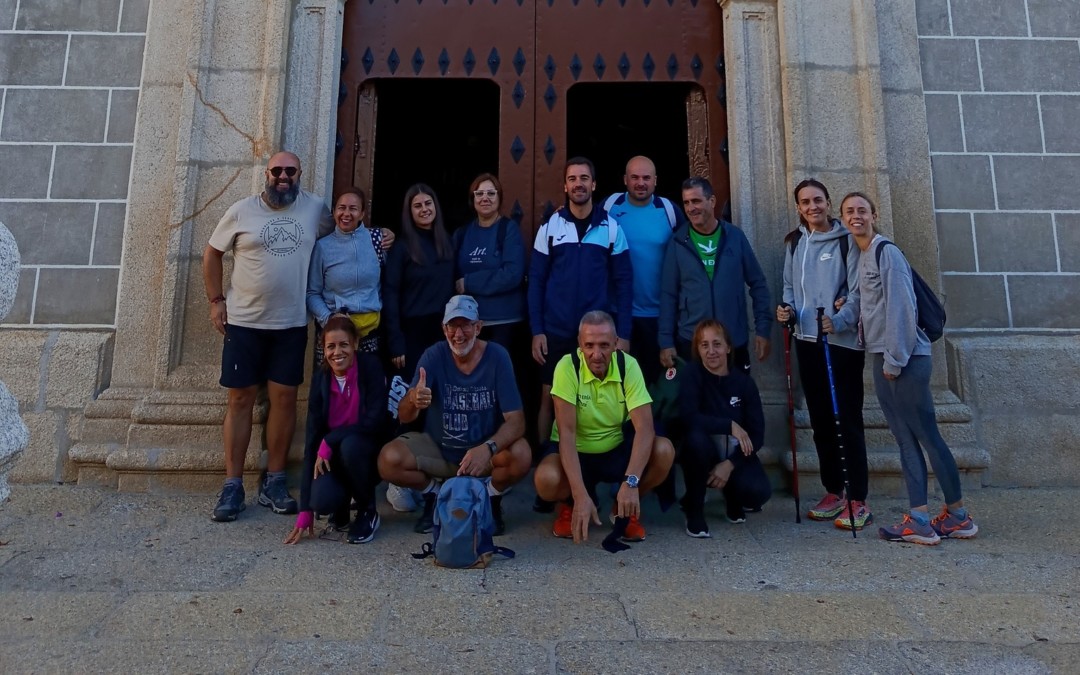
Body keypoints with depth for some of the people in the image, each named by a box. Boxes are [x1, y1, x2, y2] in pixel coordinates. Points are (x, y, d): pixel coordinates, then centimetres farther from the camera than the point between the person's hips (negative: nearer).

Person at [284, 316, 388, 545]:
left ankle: (368, 510, -7)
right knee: (321, 499, -27)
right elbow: (312, 437, -9)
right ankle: (343, 503, 12)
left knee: (351, 445, -34)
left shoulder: (370, 367, -16)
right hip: (334, 458, 2)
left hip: (367, 453, -2)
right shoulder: (321, 378, -7)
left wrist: (329, 442, -22)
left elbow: (375, 421, -21)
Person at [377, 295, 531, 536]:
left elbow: (516, 420, -19)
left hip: (484, 449, -1)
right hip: (437, 448, 1)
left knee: (521, 456, -30)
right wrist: (412, 400, -43)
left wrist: (488, 448, -39)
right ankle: (434, 493, 8)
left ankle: (491, 498, 4)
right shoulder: (434, 356, -13)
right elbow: (404, 417, -18)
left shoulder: (497, 356, -15)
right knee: (389, 460, -23)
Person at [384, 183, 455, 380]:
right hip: (413, 330, -4)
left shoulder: (448, 242, 8)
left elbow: (454, 288, 10)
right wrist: (395, 342, -13)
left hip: (445, 329, 4)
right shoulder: (402, 247, -4)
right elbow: (390, 294, -7)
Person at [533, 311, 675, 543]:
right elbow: (567, 433, -27)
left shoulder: (628, 365, -17)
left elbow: (644, 428, -24)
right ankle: (570, 505, 5)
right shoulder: (567, 367, -23)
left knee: (664, 451, -26)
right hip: (576, 452, -2)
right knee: (546, 480, -34)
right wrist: (580, 495, -37)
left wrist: (631, 481, -39)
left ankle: (626, 507, 3)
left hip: (617, 450, 2)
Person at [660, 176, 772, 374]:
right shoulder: (678, 243, -2)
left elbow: (758, 284, 4)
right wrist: (666, 341, -5)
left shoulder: (735, 236, -1)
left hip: (735, 341, 1)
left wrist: (762, 328, -1)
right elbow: (668, 294, -1)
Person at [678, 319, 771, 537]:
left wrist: (730, 464, -20)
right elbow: (688, 417, -29)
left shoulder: (744, 382, -5)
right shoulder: (693, 373, -13)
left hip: (735, 453, 2)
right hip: (704, 453, -2)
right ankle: (694, 509, -13)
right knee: (696, 437, -36)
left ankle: (732, 497, 15)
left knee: (759, 491, -26)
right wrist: (730, 426, -27)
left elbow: (757, 433, -8)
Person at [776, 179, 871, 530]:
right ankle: (833, 492, 24)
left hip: (843, 342, -5)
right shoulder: (794, 242, 12)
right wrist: (788, 309, -2)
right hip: (807, 341, 6)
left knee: (848, 420, -4)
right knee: (820, 419, 11)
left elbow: (858, 290, -9)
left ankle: (858, 500, 5)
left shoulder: (846, 240, -3)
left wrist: (838, 321, -24)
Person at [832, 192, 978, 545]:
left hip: (906, 358, -8)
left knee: (927, 436, -1)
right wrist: (838, 322, 6)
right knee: (905, 440, 7)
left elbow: (901, 307, -15)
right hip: (882, 358, 8)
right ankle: (920, 518, 10)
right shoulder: (862, 257, 16)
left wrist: (896, 359, -15)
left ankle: (958, 514, 13)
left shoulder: (886, 252, -8)